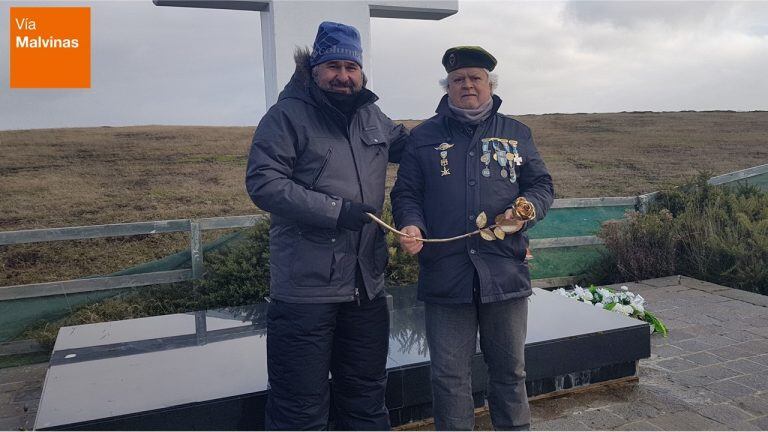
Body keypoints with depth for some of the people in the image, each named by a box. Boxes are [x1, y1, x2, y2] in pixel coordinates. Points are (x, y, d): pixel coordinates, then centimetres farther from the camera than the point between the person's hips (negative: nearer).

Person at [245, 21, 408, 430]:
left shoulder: (372, 116, 13)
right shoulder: (287, 115, -7)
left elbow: (407, 143, 32)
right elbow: (263, 182, -17)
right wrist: (337, 210, -20)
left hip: (367, 286, 6)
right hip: (305, 288, -6)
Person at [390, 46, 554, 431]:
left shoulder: (516, 134, 12)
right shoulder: (424, 136, 9)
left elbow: (541, 185, 12)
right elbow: (405, 193, 7)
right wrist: (412, 226, -14)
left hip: (504, 271, 2)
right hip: (445, 274, -1)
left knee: (510, 370, 15)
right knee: (449, 375, 8)